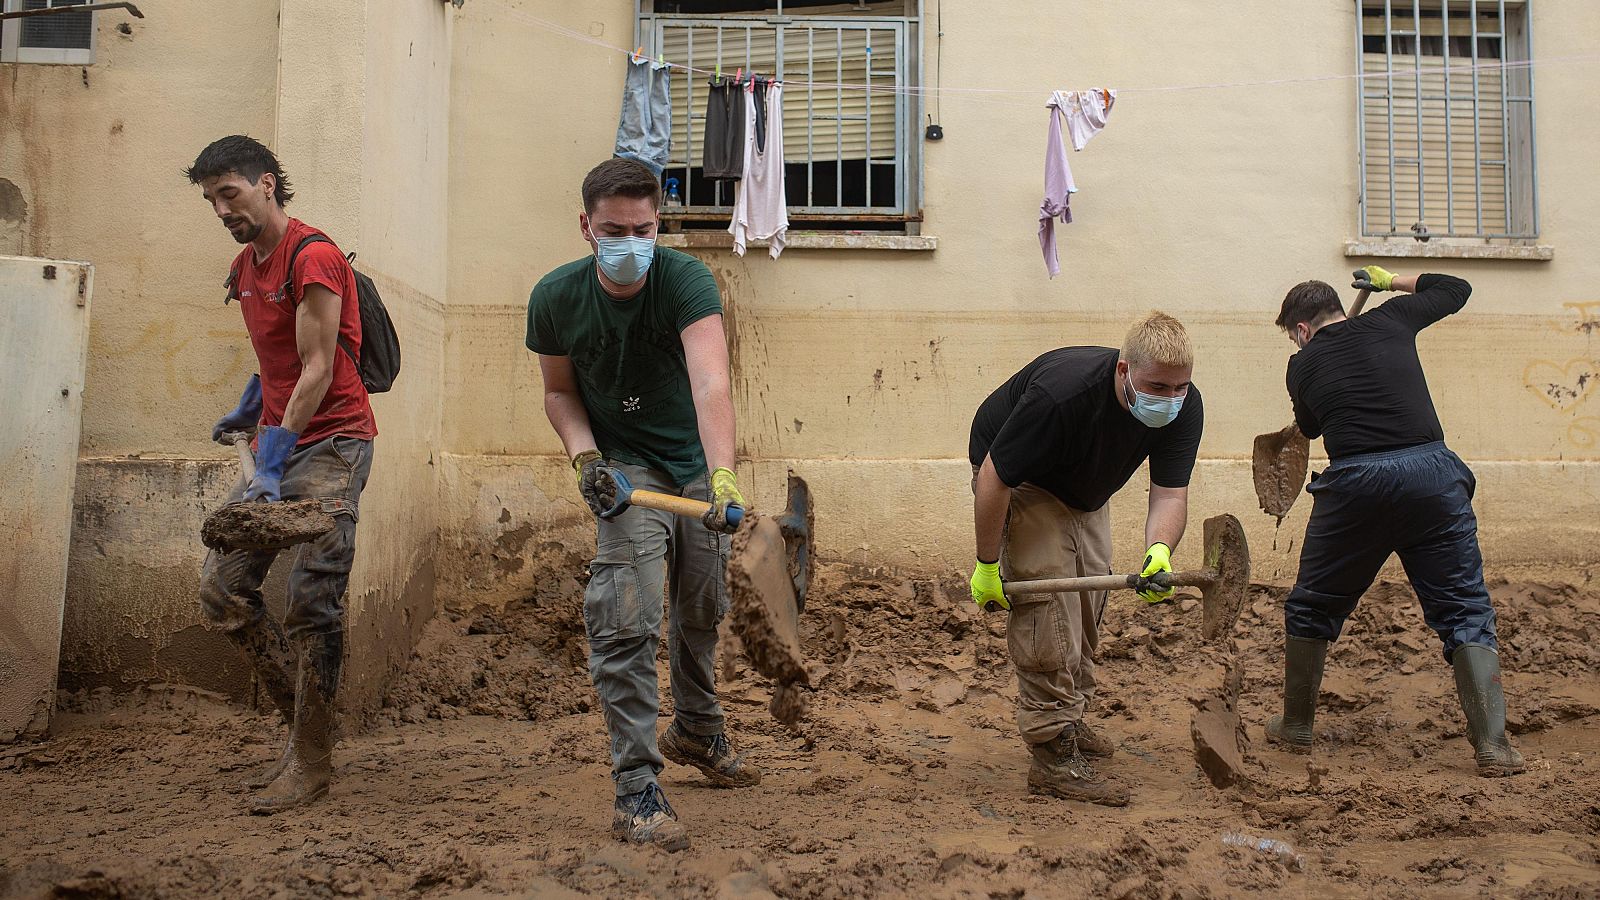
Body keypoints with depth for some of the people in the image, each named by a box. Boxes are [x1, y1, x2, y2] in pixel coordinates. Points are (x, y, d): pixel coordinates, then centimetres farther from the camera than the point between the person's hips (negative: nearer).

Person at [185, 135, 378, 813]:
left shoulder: (313, 257, -12)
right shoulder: (245, 268, 16)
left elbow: (318, 367, -18)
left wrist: (273, 466, -23)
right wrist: (247, 412, 31)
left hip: (331, 442, -9)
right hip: (278, 444, 9)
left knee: (311, 603, -10)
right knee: (221, 587, 3)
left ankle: (311, 761, 0)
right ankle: (302, 724, 14)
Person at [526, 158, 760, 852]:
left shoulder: (685, 280, -24)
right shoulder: (555, 298, -15)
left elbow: (709, 381, -39)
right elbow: (559, 391, 1)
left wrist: (722, 474, -54)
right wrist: (585, 455, -18)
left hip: (696, 463, 1)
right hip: (624, 467, -1)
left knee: (703, 612, 17)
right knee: (626, 622, -17)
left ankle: (697, 733, 43)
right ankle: (634, 788, -9)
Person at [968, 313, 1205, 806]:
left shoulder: (1184, 407, -22)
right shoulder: (1061, 392, -40)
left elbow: (1170, 492, -22)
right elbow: (994, 477, -31)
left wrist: (1159, 550, -45)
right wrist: (987, 566, -24)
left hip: (1084, 487, 7)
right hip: (1019, 482, -7)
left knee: (1089, 605, 12)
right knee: (1049, 606, -15)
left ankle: (1070, 719, 30)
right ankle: (1052, 756, -12)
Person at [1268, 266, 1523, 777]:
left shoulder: (1303, 365, 12)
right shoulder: (1390, 321, 13)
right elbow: (1455, 289, 30)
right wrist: (1391, 281, 41)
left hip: (1354, 482, -1)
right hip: (1431, 473, 1)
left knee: (1312, 608, 17)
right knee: (1465, 610, 6)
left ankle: (1295, 726, 25)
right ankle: (1492, 744, -3)